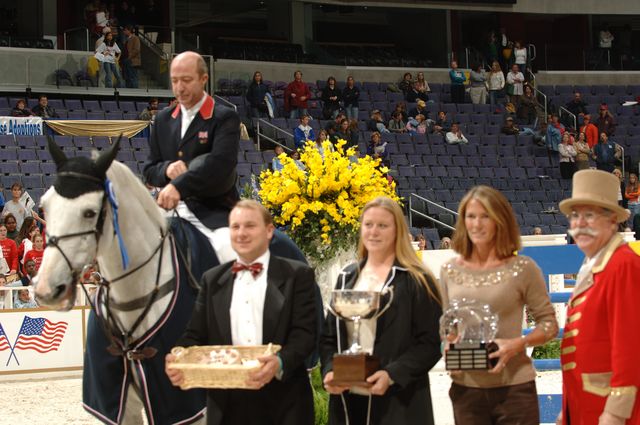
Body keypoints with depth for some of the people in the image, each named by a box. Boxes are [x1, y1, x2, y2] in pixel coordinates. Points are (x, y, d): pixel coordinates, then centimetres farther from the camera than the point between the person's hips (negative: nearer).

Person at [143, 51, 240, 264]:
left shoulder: (225, 118, -2)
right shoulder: (163, 119, 16)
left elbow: (220, 163, -19)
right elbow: (149, 172, 17)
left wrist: (179, 185, -30)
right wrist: (167, 170, -8)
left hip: (213, 209, -6)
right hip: (171, 209, 6)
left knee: (229, 249, -33)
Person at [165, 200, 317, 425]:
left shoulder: (297, 275, 2)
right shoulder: (212, 279, 14)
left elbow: (305, 332, -7)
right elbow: (196, 334, 12)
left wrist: (280, 362, -27)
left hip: (282, 404, -3)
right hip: (227, 403, 3)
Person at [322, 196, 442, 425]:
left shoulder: (417, 281, -2)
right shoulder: (347, 277, 14)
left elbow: (431, 343, -7)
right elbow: (329, 336, 16)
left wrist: (392, 375, -18)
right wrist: (329, 371, -3)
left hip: (398, 402, -5)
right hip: (347, 399, 5)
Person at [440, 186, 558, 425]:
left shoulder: (522, 269, -3)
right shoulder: (450, 270, 7)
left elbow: (549, 323, 1)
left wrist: (518, 344, -16)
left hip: (514, 386, -3)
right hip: (466, 387, 3)